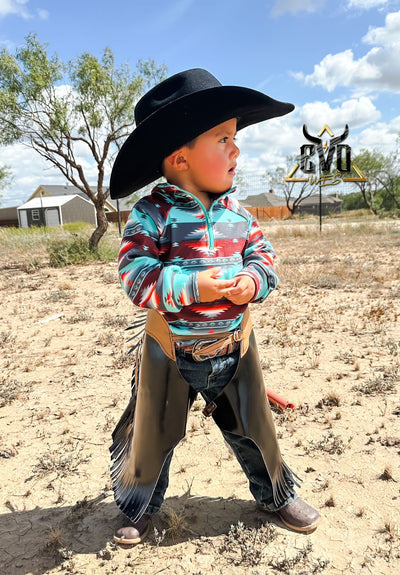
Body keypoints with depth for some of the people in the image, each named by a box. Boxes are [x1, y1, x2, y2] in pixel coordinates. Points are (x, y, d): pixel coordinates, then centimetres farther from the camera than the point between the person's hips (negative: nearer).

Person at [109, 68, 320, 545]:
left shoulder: (236, 213, 1)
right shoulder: (153, 214, -15)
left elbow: (262, 254, 6)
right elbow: (136, 275, -20)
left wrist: (255, 281, -16)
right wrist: (191, 286, -29)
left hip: (233, 346, 4)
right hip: (171, 352, -3)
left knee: (254, 430, 19)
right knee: (152, 437, 14)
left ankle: (278, 495, 46)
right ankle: (137, 508, 43)